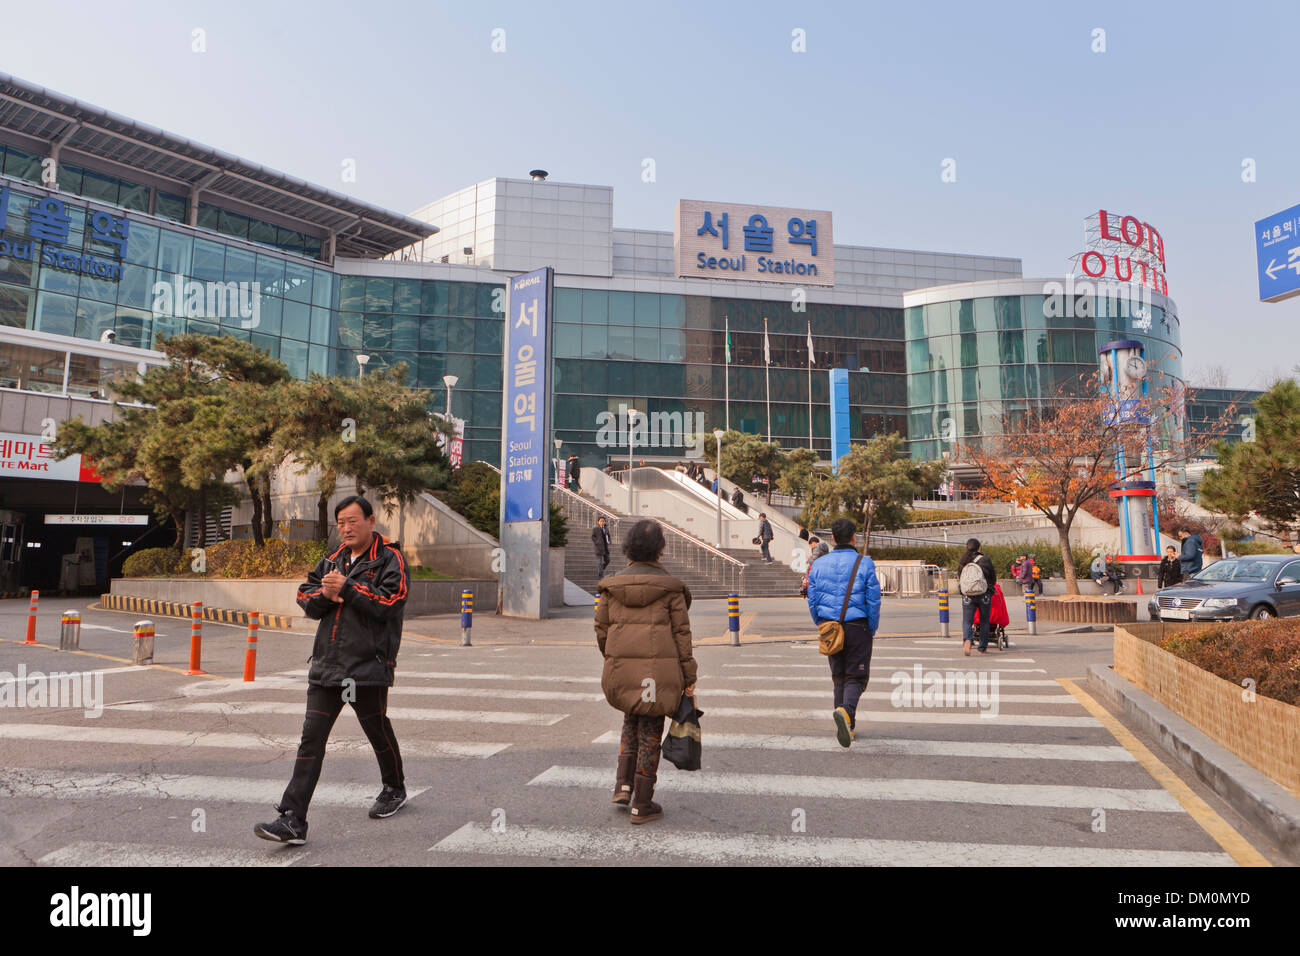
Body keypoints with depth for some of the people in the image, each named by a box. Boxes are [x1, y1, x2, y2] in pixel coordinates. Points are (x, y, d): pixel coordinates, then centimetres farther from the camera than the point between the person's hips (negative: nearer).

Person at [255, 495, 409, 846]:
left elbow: (390, 602, -18)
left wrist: (347, 588, -16)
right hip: (327, 664, 5)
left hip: (368, 664, -5)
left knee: (377, 729, 11)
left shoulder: (390, 558, -6)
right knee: (311, 737, 0)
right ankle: (292, 820, 3)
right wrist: (325, 594, -8)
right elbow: (305, 597, 13)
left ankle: (394, 789, 36)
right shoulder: (332, 560, 15)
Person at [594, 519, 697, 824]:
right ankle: (641, 805, 18)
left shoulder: (611, 585, 2)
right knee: (650, 732, 10)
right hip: (658, 670, -3)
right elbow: (681, 634, -5)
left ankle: (623, 784, 18)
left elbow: (601, 628, 4)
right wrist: (689, 678, 2)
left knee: (632, 719, 27)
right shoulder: (670, 588, -6)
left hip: (621, 668, 3)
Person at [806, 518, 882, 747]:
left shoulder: (818, 564, 3)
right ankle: (846, 711, -24)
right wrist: (872, 630, 4)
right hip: (857, 627, -3)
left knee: (839, 676, 15)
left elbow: (812, 600, 6)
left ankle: (847, 726, 18)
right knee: (856, 676, 3)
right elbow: (873, 601, -7)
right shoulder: (865, 564, -7)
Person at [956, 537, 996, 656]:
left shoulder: (962, 562, 4)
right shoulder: (985, 560, -4)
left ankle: (967, 639, -26)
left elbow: (959, 579, 11)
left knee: (967, 621, 2)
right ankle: (983, 648, 16)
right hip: (984, 595, -1)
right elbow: (993, 578, 5)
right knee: (984, 622, 11)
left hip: (967, 596, 1)